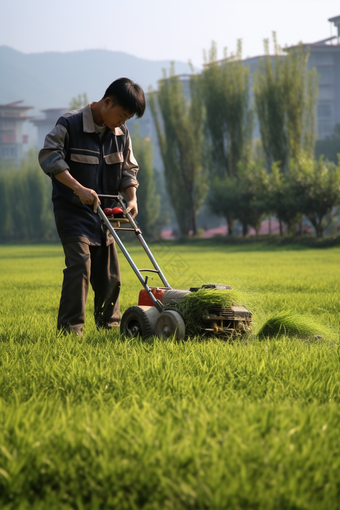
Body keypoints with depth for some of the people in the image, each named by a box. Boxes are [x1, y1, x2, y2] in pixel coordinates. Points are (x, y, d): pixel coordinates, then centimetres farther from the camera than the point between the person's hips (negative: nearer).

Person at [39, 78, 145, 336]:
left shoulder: (121, 133, 6)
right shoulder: (69, 125, -14)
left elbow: (128, 167, 13)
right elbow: (49, 157, -22)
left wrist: (132, 197, -5)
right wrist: (79, 188, -30)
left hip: (103, 212, 6)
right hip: (73, 210, -6)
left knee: (109, 273, 8)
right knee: (80, 263, -19)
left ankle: (109, 322, 24)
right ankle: (71, 327, -15)